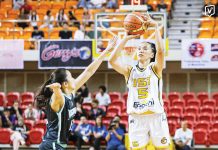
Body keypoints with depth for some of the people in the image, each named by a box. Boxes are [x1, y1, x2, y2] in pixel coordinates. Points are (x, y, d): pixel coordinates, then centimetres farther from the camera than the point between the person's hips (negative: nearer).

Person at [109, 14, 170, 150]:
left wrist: (156, 27, -15)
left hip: (156, 116, -2)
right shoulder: (129, 70, 9)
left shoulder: (155, 68, 3)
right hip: (136, 118, 2)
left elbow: (161, 51, -16)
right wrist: (126, 39, -8)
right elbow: (112, 60, -6)